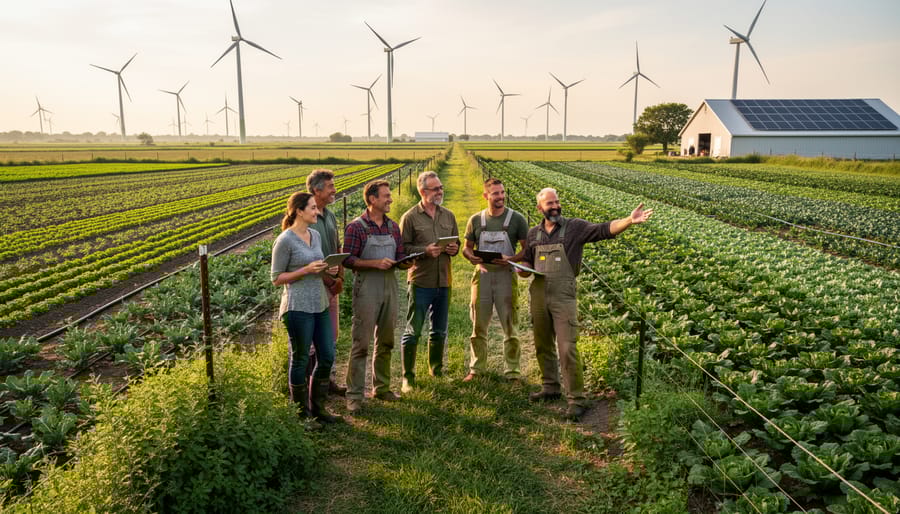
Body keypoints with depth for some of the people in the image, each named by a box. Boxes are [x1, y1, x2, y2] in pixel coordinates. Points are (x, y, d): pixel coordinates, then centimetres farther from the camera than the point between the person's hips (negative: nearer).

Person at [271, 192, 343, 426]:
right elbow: (276, 279, -7)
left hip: (320, 305, 7)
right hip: (298, 308, -7)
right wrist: (306, 270, -18)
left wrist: (329, 270, 1)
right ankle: (302, 411, 23)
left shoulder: (316, 235, 10)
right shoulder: (285, 240, -11)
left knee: (327, 357, 10)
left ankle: (317, 407, 27)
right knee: (300, 360, 6)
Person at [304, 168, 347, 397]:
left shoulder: (330, 216, 11)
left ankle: (328, 380, 30)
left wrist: (340, 278, 1)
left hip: (332, 286, 8)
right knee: (311, 339, 1)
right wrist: (330, 281, -15)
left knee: (331, 336, 17)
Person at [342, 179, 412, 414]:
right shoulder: (355, 227, -7)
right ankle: (354, 395, 6)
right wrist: (375, 263, -20)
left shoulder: (393, 226, 11)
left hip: (390, 286, 6)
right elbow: (347, 260, -10)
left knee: (386, 341, 14)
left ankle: (382, 388, 27)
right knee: (361, 343, -3)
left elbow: (400, 255, 15)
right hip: (366, 288, -6)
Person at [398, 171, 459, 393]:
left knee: (439, 331, 16)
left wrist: (454, 249, -3)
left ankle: (436, 370, 34)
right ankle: (408, 377, 12)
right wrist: (424, 251, -19)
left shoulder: (448, 216, 11)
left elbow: (456, 243, 19)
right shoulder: (410, 217, -5)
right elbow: (402, 248, -7)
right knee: (413, 331, 0)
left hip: (444, 281, 5)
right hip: (420, 281, -5)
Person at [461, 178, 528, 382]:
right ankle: (476, 369, 22)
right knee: (478, 325, 9)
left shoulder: (516, 219, 0)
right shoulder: (476, 219, 5)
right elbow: (466, 248, 11)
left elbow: (527, 249, 1)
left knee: (509, 325, 4)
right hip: (482, 275, 2)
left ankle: (512, 370, 16)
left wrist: (512, 259, -18)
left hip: (505, 275, -2)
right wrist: (471, 256, -13)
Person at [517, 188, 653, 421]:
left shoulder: (574, 227, -2)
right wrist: (523, 269, -4)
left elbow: (604, 229, -14)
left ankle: (577, 399, 3)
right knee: (542, 346, 15)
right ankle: (550, 387, 33)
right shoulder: (533, 234, 10)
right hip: (538, 295, 5)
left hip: (564, 296, -5)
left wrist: (630, 220, -30)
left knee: (567, 348, -8)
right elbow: (526, 261, 20)